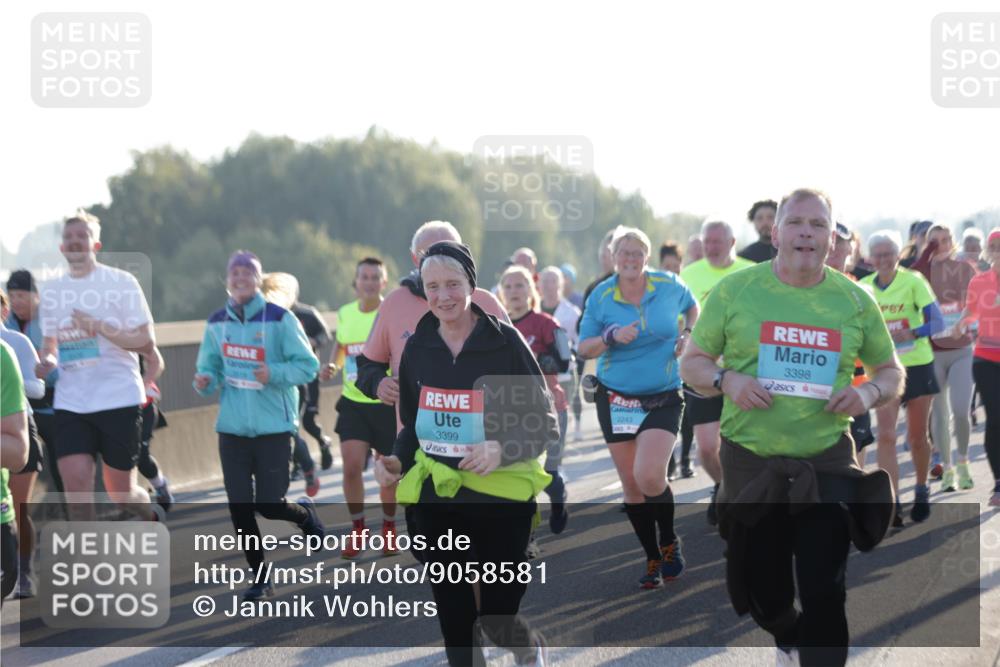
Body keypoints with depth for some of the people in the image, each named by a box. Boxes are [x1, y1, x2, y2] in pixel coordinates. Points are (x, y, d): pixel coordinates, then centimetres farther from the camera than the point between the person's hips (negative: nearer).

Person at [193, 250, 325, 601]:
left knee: (269, 505, -5)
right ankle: (259, 576, 16)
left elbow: (307, 365, -7)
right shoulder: (217, 323, 6)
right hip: (232, 428, 4)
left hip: (273, 427, -4)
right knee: (240, 507, 1)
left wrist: (274, 373, -24)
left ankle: (304, 513, 31)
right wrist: (205, 381, -11)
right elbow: (210, 366, 12)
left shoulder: (280, 319, -7)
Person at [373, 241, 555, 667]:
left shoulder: (505, 341, -10)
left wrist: (502, 450, -25)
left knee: (497, 614, 0)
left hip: (501, 499, -4)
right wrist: (397, 462, -3)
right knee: (453, 615, 8)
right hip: (435, 500, 4)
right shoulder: (417, 348, 4)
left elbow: (543, 423, -8)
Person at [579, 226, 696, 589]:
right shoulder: (600, 297, -4)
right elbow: (584, 348, -2)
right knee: (631, 484, 5)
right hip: (616, 398, 2)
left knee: (649, 476, -19)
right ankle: (653, 559, 20)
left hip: (663, 399, -2)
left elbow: (692, 307, 18)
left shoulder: (670, 285, -4)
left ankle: (669, 541, 8)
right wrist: (611, 336, -19)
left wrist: (688, 335, 0)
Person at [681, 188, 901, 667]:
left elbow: (891, 371, 12)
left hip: (826, 463, 0)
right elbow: (692, 363, 4)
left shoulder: (854, 300, 1)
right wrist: (726, 380, -17)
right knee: (762, 587, 15)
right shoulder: (735, 290, -2)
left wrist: (871, 391, -11)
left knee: (825, 594, -7)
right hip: (750, 462, 1)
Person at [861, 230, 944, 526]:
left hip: (917, 366, -2)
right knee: (886, 435, -12)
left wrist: (912, 333, -31)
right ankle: (892, 504, -13)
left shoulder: (913, 281, -10)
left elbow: (937, 321, -14)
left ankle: (922, 490, 33)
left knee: (917, 437, 9)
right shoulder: (863, 288, 0)